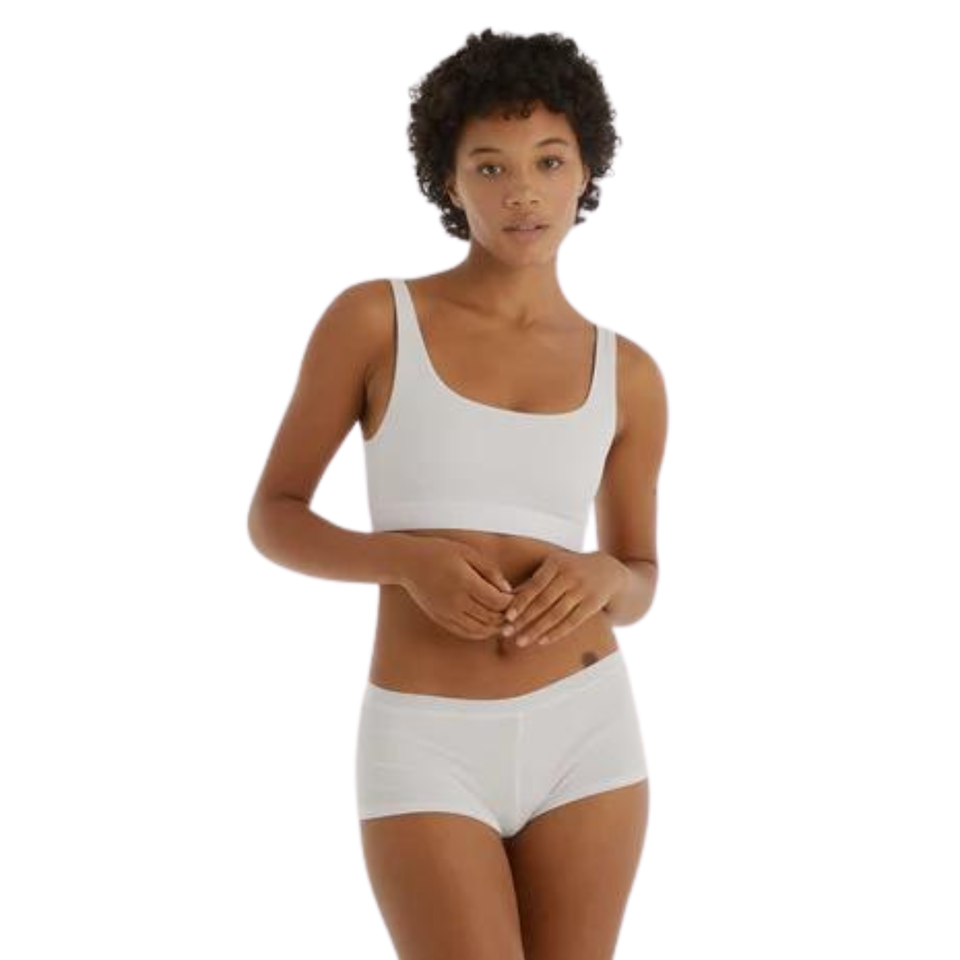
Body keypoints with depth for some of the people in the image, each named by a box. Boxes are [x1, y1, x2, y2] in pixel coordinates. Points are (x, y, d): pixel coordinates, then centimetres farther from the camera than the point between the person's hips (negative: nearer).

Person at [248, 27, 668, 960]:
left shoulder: (627, 376, 5)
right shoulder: (371, 318, -2)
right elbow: (273, 518, 2)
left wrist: (602, 579, -12)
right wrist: (409, 560, -19)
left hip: (584, 734, 3)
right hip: (429, 754, -3)